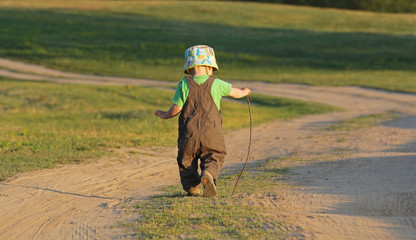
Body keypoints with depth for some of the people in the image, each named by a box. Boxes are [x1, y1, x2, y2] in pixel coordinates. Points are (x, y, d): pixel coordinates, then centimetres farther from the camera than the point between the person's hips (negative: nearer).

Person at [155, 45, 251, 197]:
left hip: (189, 135, 1)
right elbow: (236, 93, 12)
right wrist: (244, 92, 36)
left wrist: (164, 115, 18)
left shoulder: (184, 85, -1)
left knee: (186, 161, 16)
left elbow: (176, 109, -3)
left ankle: (192, 187, 3)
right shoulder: (216, 84, -1)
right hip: (211, 134, -1)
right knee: (213, 158, 7)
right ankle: (209, 174, -24)